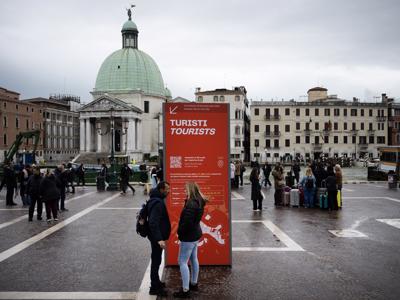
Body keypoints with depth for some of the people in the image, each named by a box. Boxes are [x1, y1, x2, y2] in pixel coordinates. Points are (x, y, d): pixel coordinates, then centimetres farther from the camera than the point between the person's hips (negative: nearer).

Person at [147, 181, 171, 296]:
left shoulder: (156, 200, 8)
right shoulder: (158, 203, -24)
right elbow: (153, 223, -31)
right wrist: (159, 239, -34)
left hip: (156, 236, 10)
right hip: (156, 237, -10)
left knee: (156, 260, 21)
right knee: (156, 261, 1)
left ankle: (156, 282, 36)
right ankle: (154, 287, 12)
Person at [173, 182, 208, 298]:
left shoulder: (191, 204, -26)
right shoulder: (199, 202, 5)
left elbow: (186, 221, -28)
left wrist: (180, 233, -12)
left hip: (189, 236, -10)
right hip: (195, 233, 10)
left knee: (182, 262, -3)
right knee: (193, 259, 20)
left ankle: (185, 290, 2)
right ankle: (194, 284, 34)